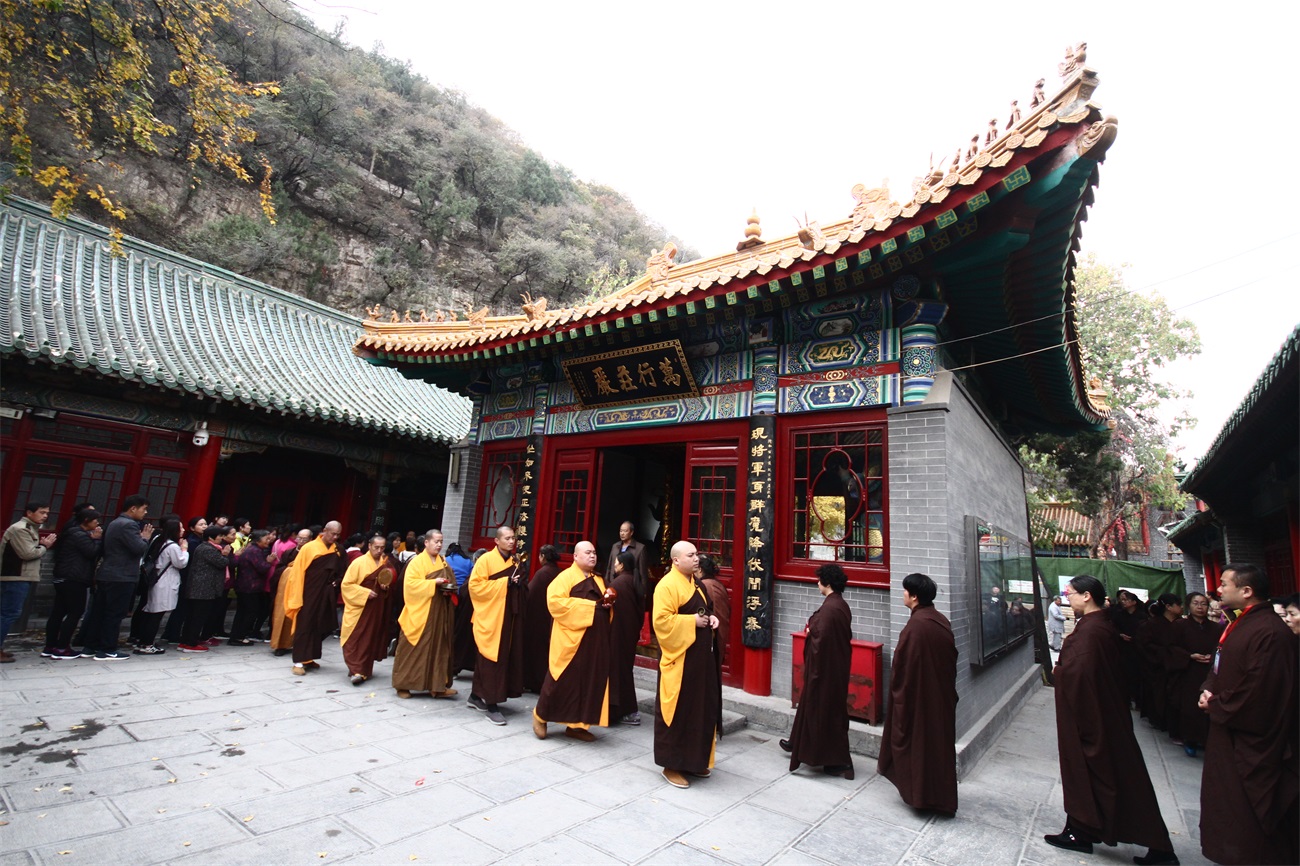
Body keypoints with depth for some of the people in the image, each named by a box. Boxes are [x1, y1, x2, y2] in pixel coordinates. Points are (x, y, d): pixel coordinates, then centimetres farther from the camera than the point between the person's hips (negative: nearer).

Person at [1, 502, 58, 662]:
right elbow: (27, 554, -21)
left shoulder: (30, 529, 18)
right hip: (15, 577, -10)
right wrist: (44, 546, -6)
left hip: (22, 577, 10)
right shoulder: (20, 529, -15)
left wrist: (42, 545, 1)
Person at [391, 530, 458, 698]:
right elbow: (410, 583, -17)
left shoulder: (443, 561, 12)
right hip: (420, 612, -6)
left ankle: (437, 685, 11)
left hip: (439, 612, 6)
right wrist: (433, 582, -23)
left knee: (438, 647, 6)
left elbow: (451, 582, 18)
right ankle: (403, 684, 14)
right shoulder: (417, 562, -7)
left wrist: (449, 589, -3)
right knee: (413, 648, 1)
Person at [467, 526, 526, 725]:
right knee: (491, 659, -4)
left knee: (507, 657, 11)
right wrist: (505, 583, -18)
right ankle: (491, 705, 3)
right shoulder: (486, 560, -7)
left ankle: (476, 696, 27)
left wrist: (519, 584, -5)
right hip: (491, 617, -7)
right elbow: (475, 585, -14)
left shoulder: (516, 561, 12)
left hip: (510, 617, 7)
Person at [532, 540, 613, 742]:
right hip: (571, 638, -7)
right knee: (563, 680, 0)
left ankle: (576, 724, 19)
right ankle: (541, 715, 21)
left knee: (590, 682, 8)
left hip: (595, 640, 7)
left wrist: (608, 603, -3)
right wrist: (589, 606, -19)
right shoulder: (566, 577, -7)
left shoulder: (599, 580, 15)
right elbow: (555, 601, -19)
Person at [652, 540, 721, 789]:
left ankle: (695, 760, 30)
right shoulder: (667, 586, -17)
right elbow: (661, 620, -23)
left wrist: (710, 618, 3)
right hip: (680, 658, -9)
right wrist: (692, 621, -22)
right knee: (677, 711, 2)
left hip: (700, 656, 9)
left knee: (702, 708, 16)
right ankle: (671, 765, 16)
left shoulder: (695, 583, 11)